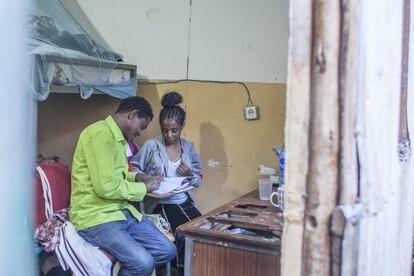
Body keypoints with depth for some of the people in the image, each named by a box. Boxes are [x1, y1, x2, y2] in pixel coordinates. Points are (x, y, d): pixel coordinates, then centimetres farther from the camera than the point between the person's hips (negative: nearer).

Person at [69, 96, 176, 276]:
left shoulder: (117, 137, 15)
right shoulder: (101, 133, -17)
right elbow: (106, 187, -23)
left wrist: (136, 177, 11)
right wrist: (143, 188, -8)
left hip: (120, 211, 10)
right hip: (95, 216, -10)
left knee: (167, 251, -2)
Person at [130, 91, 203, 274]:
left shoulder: (189, 147, 8)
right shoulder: (151, 145, -3)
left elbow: (198, 181, 12)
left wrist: (190, 175, -9)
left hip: (185, 203, 4)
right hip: (160, 205, -4)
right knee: (183, 237, -24)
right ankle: (183, 270, 1)